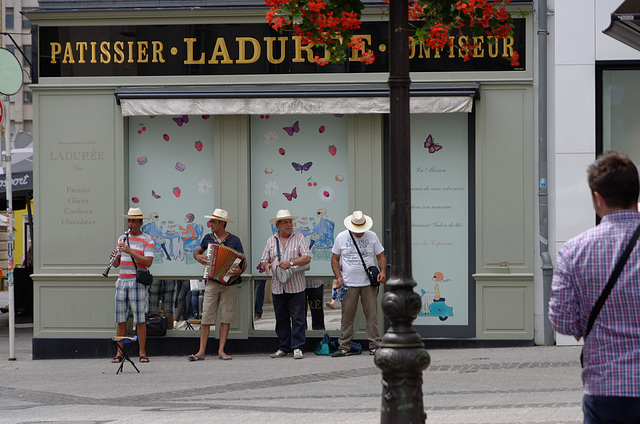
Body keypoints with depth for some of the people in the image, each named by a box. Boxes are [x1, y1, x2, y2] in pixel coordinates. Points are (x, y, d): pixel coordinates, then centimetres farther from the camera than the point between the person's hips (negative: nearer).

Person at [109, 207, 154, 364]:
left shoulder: (147, 240, 0)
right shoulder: (122, 238, 16)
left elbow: (148, 262, -13)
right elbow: (116, 264, 16)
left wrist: (130, 251, -19)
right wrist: (114, 257, -7)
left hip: (137, 282, -5)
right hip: (122, 280, 5)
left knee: (139, 318, -6)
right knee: (121, 319, 3)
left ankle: (142, 352, -1)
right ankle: (119, 353, 5)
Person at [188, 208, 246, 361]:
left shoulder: (234, 240, 1)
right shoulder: (208, 238, 9)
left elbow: (243, 261, -1)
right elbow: (197, 251, 25)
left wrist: (239, 271, -22)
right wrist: (198, 257, 1)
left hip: (229, 284, -1)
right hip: (212, 283, 1)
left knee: (226, 317, 1)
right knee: (206, 317, -4)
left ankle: (221, 350, 7)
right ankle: (202, 351, -3)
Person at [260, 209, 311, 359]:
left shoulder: (299, 238, 3)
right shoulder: (271, 241, 12)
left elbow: (307, 258, -5)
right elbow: (264, 260, 14)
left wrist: (291, 263, -19)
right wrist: (266, 265, -10)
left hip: (296, 286, -3)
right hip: (278, 287, 3)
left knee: (297, 318, -6)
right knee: (281, 319, 7)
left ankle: (297, 347, -2)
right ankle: (284, 348, 14)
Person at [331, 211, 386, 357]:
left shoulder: (372, 237, 5)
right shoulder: (341, 238, 4)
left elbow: (381, 256, 10)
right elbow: (334, 259, 10)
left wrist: (382, 271, -8)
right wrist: (338, 276, -4)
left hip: (369, 283, 0)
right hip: (349, 284, 0)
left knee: (372, 314, -2)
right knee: (347, 316, -1)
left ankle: (374, 345, 3)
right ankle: (344, 347, 5)